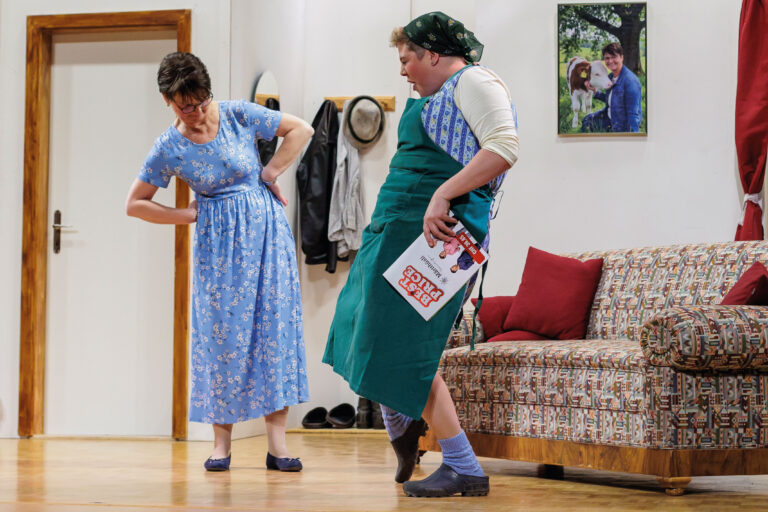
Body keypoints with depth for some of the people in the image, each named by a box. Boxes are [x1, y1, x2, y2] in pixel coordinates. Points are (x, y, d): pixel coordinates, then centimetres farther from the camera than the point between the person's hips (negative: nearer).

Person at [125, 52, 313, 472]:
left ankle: (277, 442, -4)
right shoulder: (169, 148, -4)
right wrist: (188, 215, -2)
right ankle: (221, 441, 6)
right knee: (222, 329, -3)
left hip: (266, 227, 1)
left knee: (275, 320, -5)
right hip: (217, 240, 0)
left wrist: (270, 174, -1)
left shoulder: (238, 114, -4)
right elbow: (135, 204, 3)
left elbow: (301, 129, 4)